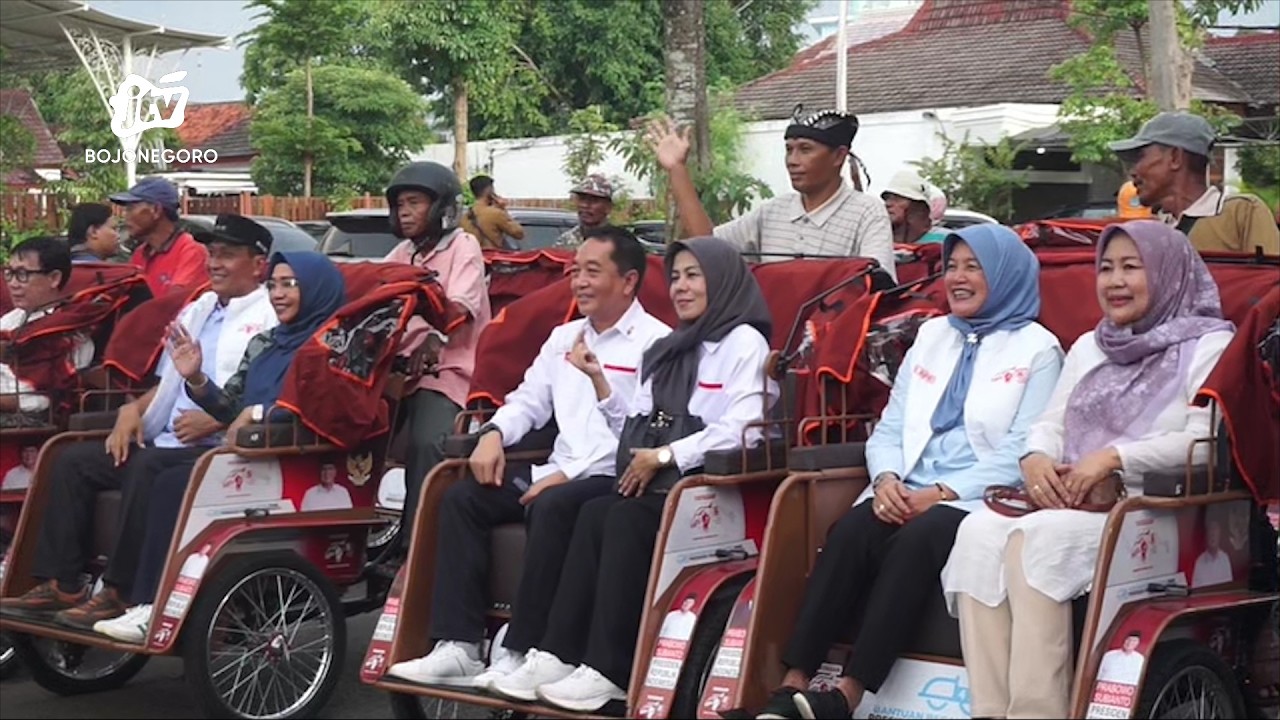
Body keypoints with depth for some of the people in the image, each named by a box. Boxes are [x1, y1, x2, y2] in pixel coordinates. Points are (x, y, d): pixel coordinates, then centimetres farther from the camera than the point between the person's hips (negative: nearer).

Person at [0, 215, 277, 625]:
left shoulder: (270, 320, -5)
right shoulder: (196, 311, 23)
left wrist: (215, 420, -23)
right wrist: (134, 409, 10)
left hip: (221, 447, -9)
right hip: (165, 440, 9)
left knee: (147, 467, -34)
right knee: (74, 460, -3)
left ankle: (120, 593, -28)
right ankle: (60, 583, -7)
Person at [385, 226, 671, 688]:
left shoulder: (654, 343, -5)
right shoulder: (564, 337, 22)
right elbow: (529, 400, 23)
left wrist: (569, 474, -20)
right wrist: (494, 433, 0)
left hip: (613, 477, -8)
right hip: (558, 471, 8)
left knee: (552, 507, -36)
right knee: (462, 498, -9)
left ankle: (519, 654, -29)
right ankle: (457, 647, -18)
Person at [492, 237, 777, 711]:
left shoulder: (744, 342, 0)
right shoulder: (668, 349, 24)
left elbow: (741, 429, -14)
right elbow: (634, 430, 19)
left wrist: (663, 455, -14)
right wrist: (599, 380, 8)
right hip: (655, 484, 6)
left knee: (623, 519, -30)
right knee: (594, 514, -22)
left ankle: (608, 671, -31)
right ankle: (558, 656, -29)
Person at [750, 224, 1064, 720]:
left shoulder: (1037, 349, 5)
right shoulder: (931, 336, 22)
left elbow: (1020, 453, -6)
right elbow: (888, 428, 18)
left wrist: (942, 493, -15)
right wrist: (886, 479, -4)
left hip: (977, 499, -4)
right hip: (904, 494, 5)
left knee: (914, 541, -34)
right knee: (849, 533, -26)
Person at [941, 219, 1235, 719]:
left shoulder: (1208, 346, 4)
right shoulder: (1088, 347, 26)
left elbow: (1205, 441, -10)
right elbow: (1050, 423, 22)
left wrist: (1115, 457, -19)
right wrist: (1036, 458, -2)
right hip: (1071, 505, 6)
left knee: (1038, 538, -33)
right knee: (979, 531, -25)